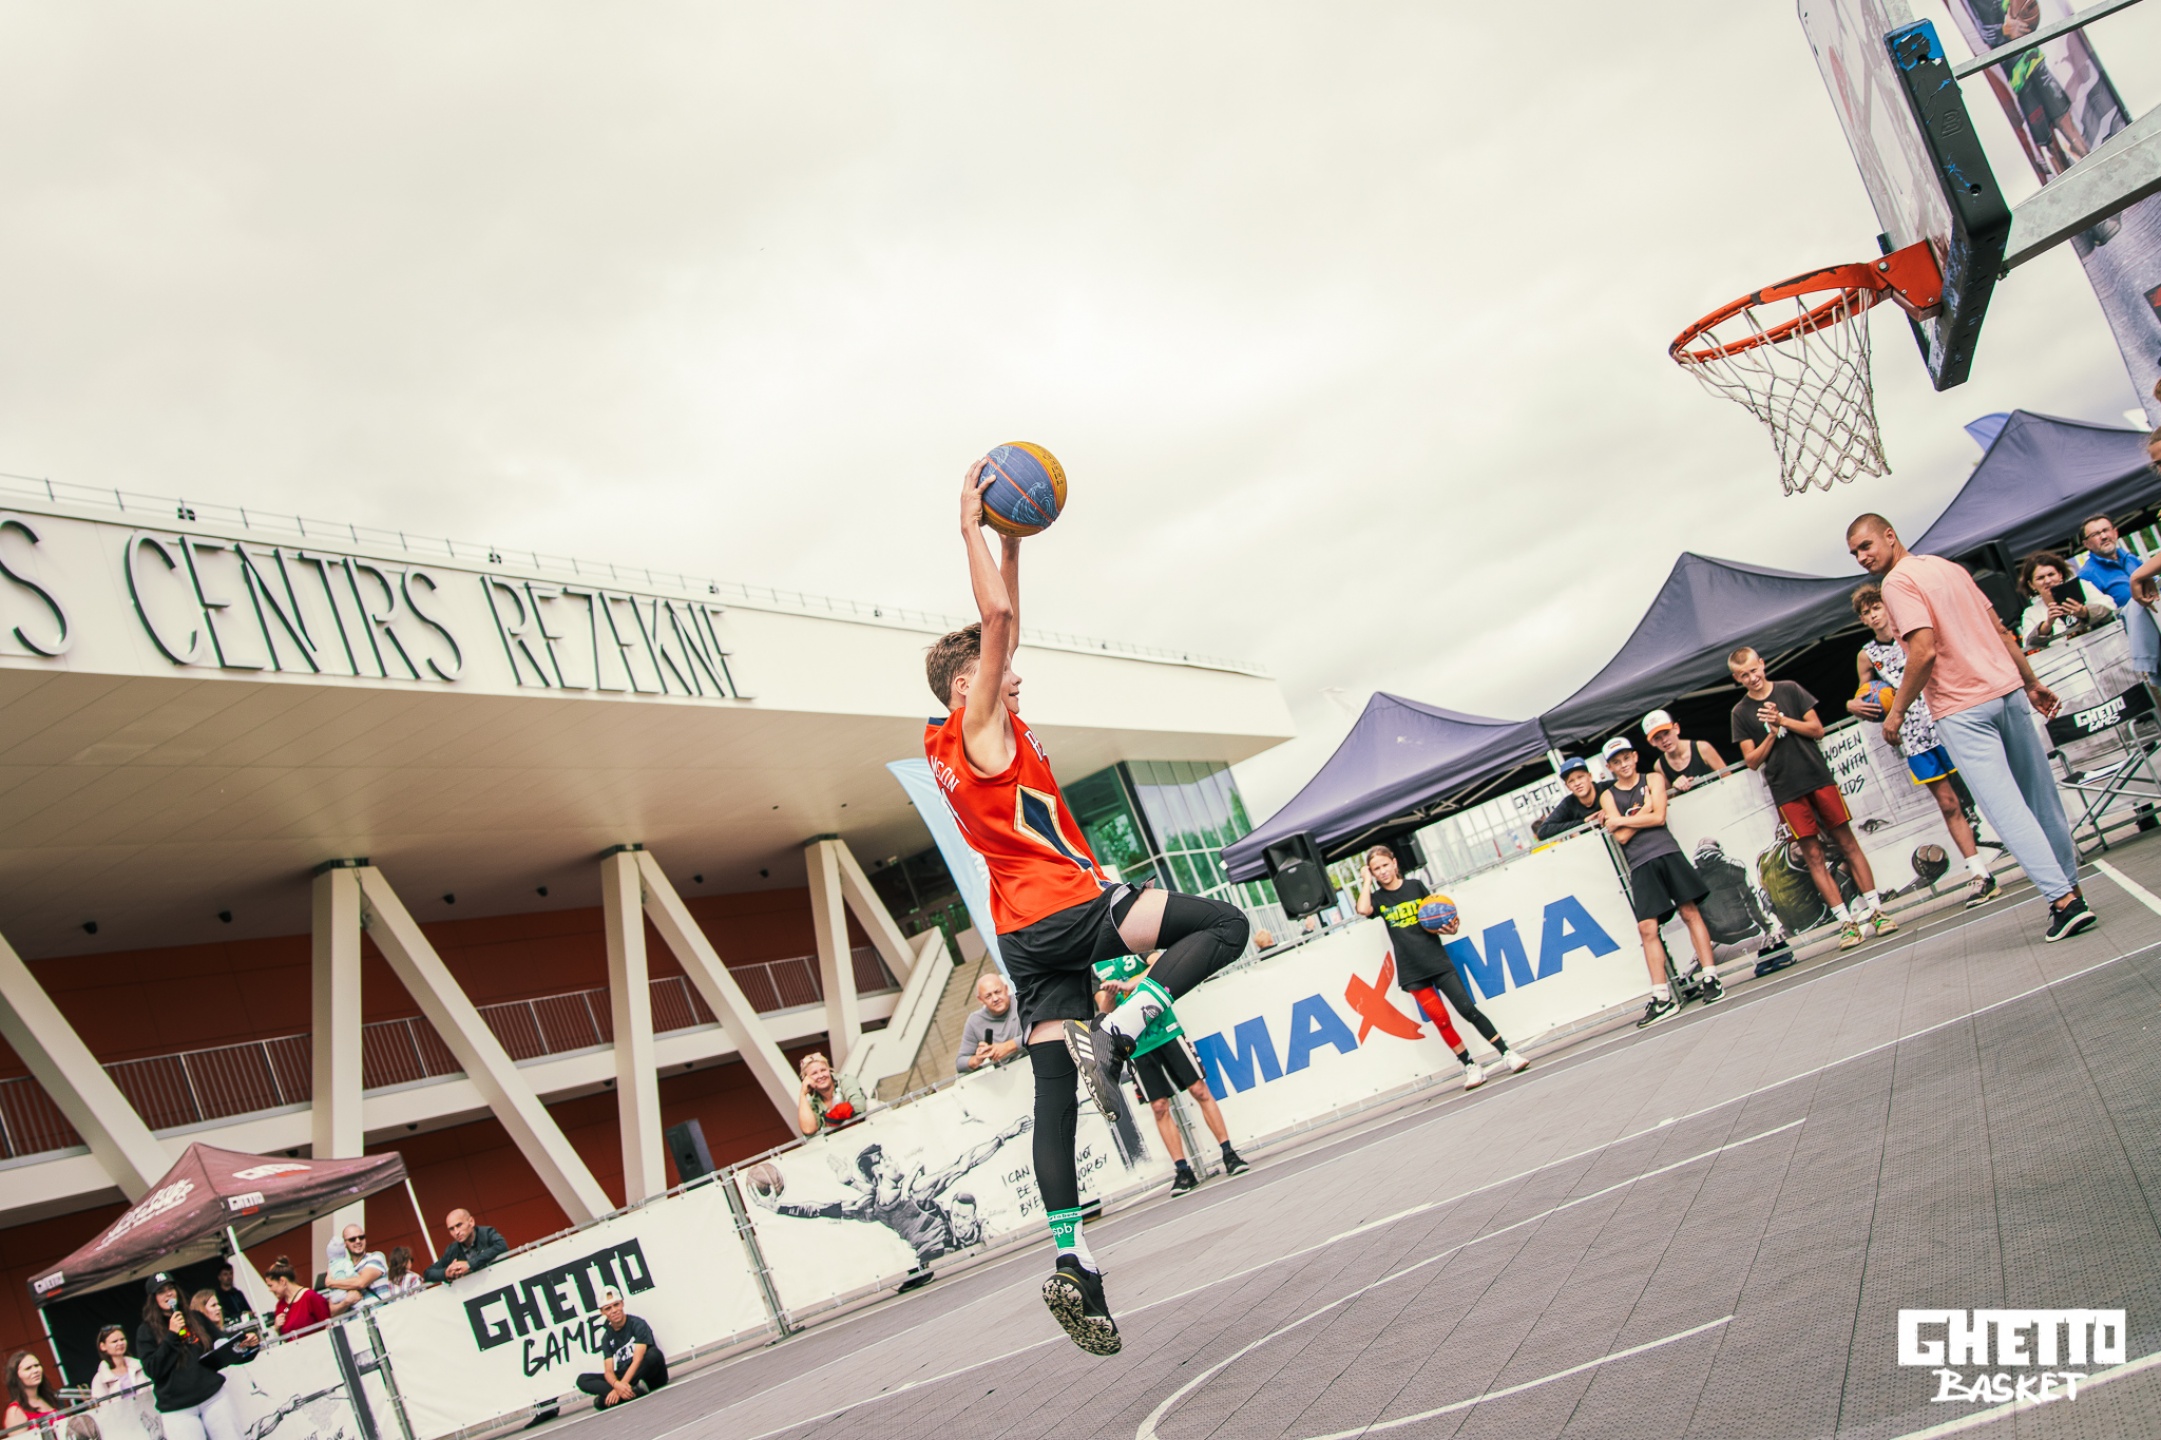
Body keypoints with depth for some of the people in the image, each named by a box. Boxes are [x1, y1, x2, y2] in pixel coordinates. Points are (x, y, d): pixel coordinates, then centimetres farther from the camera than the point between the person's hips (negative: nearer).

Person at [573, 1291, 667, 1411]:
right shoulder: (607, 1338, 7)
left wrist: (619, 1388, -26)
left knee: (653, 1354, -34)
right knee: (583, 1379, -12)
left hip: (650, 1377, -4)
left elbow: (637, 1360, -16)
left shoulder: (638, 1325, -7)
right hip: (624, 1377, 4)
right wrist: (616, 1385, -28)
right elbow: (608, 1371, -3)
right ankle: (634, 1392, -33)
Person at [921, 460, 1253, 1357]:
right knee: (1224, 925, -5)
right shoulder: (981, 730, -5)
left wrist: (1011, 540, 24)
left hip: (1030, 935, 9)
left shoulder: (954, 747, 18)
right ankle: (1120, 1034, -17)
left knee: (1055, 1096, 1)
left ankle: (1072, 1262, -4)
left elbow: (1001, 624, 25)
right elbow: (997, 620, -14)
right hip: (1068, 909, -9)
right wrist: (973, 528, -7)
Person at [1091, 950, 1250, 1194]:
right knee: (1159, 1106, -1)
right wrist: (1109, 995, -24)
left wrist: (1128, 985, -28)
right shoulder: (1093, 966, 7)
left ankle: (1228, 1153, 6)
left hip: (1166, 1029, -1)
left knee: (1199, 1090, -2)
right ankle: (1182, 1170, 5)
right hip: (1136, 1044, 1)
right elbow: (1105, 1010, -1)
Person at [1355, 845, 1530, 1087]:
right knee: (1440, 1019, -4)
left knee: (1468, 1009, -5)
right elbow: (1363, 909, -19)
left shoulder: (1416, 886, 5)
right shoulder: (1378, 898, 4)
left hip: (1437, 961, 0)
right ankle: (1470, 1067, 8)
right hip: (1411, 971, 0)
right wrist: (1367, 881, -8)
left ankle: (1507, 1054, 3)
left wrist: (1449, 928, -9)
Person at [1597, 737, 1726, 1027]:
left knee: (1690, 913, -5)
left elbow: (1659, 817, -5)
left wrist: (1622, 821, -2)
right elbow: (1621, 837, 0)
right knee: (1647, 928, -8)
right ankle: (1661, 997, -7)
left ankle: (1710, 978, 0)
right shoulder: (1608, 797, 12)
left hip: (1667, 853, 0)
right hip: (1640, 865, 0)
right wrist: (1645, 809, -2)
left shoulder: (1653, 780, 11)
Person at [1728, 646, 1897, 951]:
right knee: (1813, 855, -2)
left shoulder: (1789, 690, 5)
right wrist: (1772, 733, -13)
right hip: (1787, 792, 0)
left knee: (1847, 842, 1)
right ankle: (1846, 922, 0)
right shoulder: (1741, 712, 3)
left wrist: (1783, 721, -11)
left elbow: (1817, 729, 2)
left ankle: (1876, 910, 6)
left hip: (1818, 777, 1)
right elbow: (1752, 760, 1)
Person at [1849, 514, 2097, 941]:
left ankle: (2063, 899, -13)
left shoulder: (1897, 582, -10)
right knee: (2041, 796, 16)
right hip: (2008, 690, 8)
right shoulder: (1949, 566, 15)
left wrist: (1896, 711, -12)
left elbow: (1924, 651, -21)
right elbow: (2000, 630, 18)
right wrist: (2032, 682, 24)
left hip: (1962, 710, -8)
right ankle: (2068, 887, 26)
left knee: (2005, 807, -8)